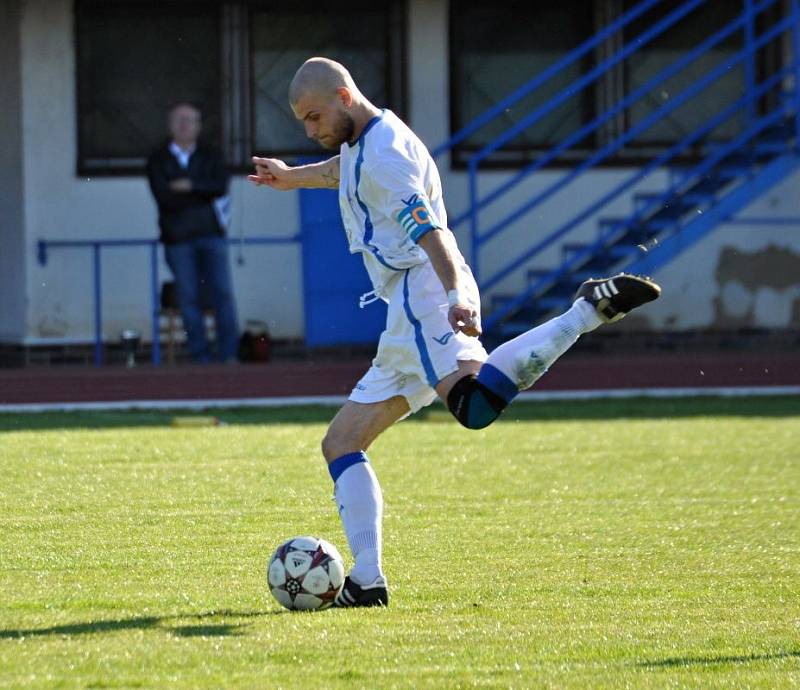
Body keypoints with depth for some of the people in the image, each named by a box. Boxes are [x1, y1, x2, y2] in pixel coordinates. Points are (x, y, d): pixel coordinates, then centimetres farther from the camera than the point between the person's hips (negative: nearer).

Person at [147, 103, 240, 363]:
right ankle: (200, 358, 0)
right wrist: (205, 195, -5)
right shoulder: (158, 161, 8)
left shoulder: (210, 157, 13)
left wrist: (190, 186, -12)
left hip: (210, 234, 1)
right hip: (178, 238, -1)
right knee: (189, 298, -3)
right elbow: (163, 196, -7)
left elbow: (221, 186, -4)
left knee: (222, 293, -8)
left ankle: (229, 355, -7)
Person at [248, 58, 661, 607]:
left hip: (422, 296, -11)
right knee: (341, 444, 12)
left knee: (474, 401, -38)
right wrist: (293, 177, 67)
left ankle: (591, 308, -32)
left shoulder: (384, 152, -6)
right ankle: (366, 582, 6)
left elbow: (427, 229, -22)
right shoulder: (364, 143, 25)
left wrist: (456, 293, -35)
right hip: (410, 320, 11)